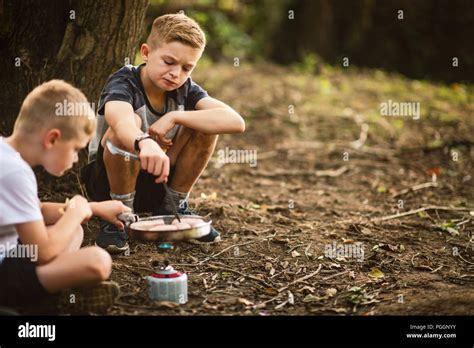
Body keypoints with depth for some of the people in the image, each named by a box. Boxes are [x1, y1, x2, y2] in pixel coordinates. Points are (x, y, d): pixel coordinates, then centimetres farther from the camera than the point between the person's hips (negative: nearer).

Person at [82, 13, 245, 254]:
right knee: (130, 125, -34)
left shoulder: (185, 89, -7)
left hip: (156, 182, 5)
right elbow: (121, 122, -47)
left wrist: (175, 117, -30)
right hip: (109, 182, -4)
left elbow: (235, 122, -23)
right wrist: (144, 143, -70)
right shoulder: (124, 82, -21)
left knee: (206, 124, -16)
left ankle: (173, 208, 1)